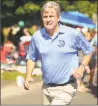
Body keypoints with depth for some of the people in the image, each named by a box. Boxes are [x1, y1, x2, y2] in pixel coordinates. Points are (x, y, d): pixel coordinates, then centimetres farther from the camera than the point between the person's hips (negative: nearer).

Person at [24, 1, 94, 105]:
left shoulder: (73, 34, -9)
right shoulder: (37, 36, 0)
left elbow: (89, 50, 5)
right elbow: (31, 58, 13)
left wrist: (82, 67, -9)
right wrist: (28, 75, -2)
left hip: (65, 88, -5)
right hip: (46, 87, 5)